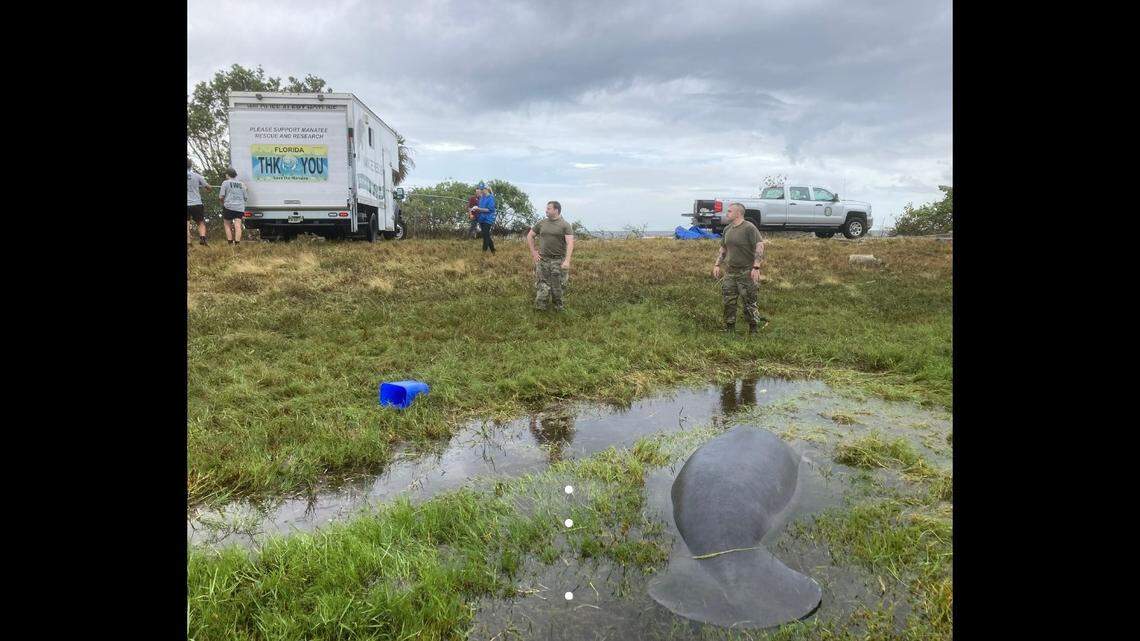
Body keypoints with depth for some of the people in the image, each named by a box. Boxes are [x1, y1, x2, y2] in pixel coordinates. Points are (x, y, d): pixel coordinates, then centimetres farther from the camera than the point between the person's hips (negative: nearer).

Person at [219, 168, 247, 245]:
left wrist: (223, 203, 15)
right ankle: (237, 243, -16)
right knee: (237, 226, -6)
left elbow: (222, 196, -3)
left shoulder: (225, 182, 1)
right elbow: (245, 197, 17)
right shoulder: (241, 184, 15)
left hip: (229, 207, -3)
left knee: (227, 225, 10)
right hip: (240, 208, 3)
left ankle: (230, 243, 4)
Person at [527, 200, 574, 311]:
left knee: (557, 286, 1)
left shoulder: (565, 225, -2)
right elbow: (529, 236, 20)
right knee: (542, 285, 1)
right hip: (542, 259, 3)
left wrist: (567, 260, -23)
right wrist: (533, 252, 9)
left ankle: (558, 305, 22)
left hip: (558, 260, -2)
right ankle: (540, 307, 15)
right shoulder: (541, 223, 9)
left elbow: (570, 243, -12)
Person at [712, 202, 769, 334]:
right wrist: (717, 265, 13)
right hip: (730, 271, 7)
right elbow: (723, 248, 21)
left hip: (746, 271, -7)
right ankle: (729, 330, 18)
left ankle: (754, 330, 12)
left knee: (749, 301, -1)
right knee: (728, 301, 7)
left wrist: (756, 267, -22)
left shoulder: (749, 228, -12)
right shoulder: (727, 229, 11)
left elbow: (760, 246, -16)